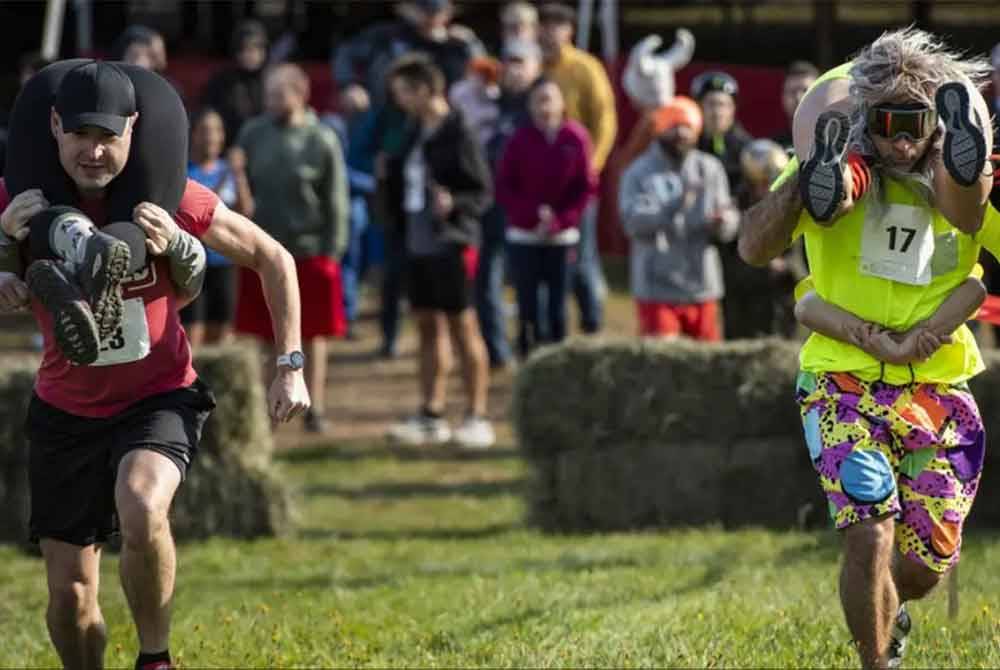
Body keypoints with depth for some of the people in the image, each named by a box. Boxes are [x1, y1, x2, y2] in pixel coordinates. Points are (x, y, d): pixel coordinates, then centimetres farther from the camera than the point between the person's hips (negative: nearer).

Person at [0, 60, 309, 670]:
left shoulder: (169, 198, -16)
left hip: (159, 397, -3)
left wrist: (291, 366, -7)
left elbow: (272, 258, -3)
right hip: (66, 408, 3)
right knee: (69, 596, 2)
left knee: (140, 508, -34)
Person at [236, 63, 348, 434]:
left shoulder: (322, 140, -4)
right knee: (262, 335, 5)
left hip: (311, 251, -2)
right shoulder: (253, 134, 3)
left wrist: (332, 251, -7)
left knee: (313, 335, 5)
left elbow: (336, 202, -2)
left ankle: (314, 408, 13)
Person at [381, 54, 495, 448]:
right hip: (419, 243, 8)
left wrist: (454, 203, -30)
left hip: (451, 243, -8)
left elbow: (483, 193, -15)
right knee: (428, 326, 11)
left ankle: (477, 418, 2)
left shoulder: (458, 135, -13)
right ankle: (431, 417, 17)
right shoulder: (417, 135, 12)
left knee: (462, 326, -3)